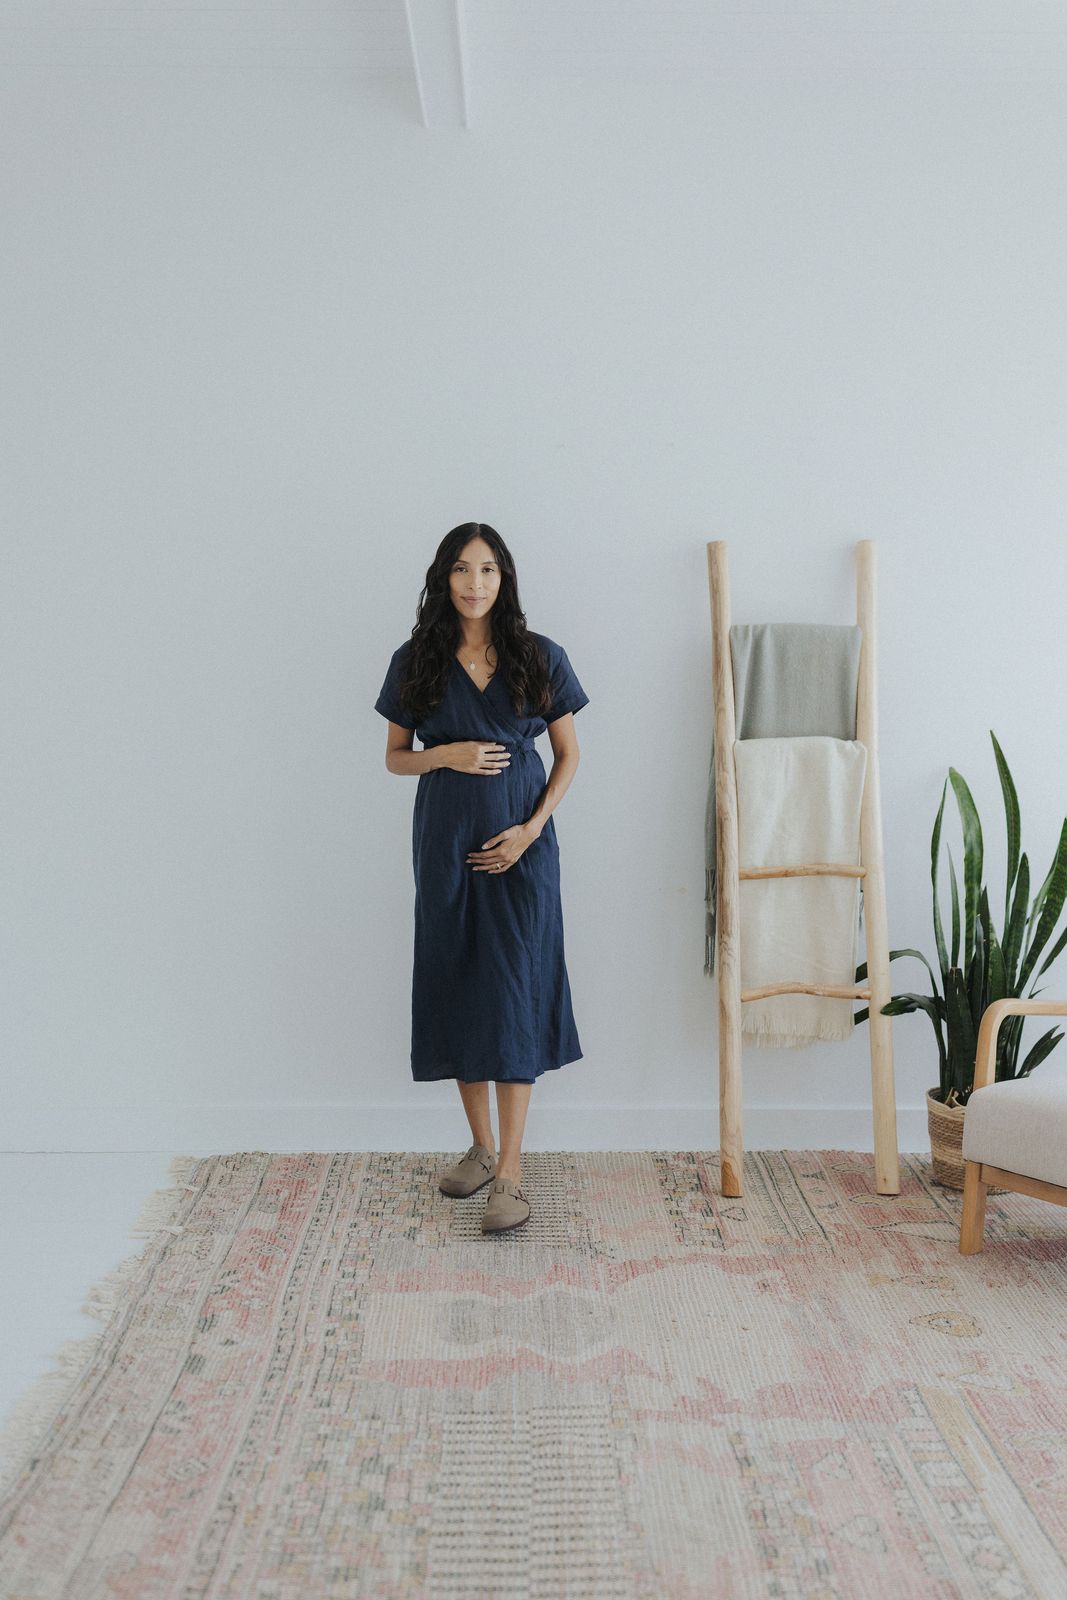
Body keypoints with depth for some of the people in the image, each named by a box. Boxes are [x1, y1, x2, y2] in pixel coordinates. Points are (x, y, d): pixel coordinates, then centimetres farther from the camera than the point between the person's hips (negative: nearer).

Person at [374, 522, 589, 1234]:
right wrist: (449, 755, -11)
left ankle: (510, 1174, -2)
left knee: (515, 990, -6)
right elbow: (395, 755, 10)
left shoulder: (540, 657, 0)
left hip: (520, 840, -2)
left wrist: (531, 828, -9)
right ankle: (482, 1147, 24)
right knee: (455, 984, 7)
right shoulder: (416, 661, 3)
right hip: (445, 836, 2)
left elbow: (568, 755, 5)